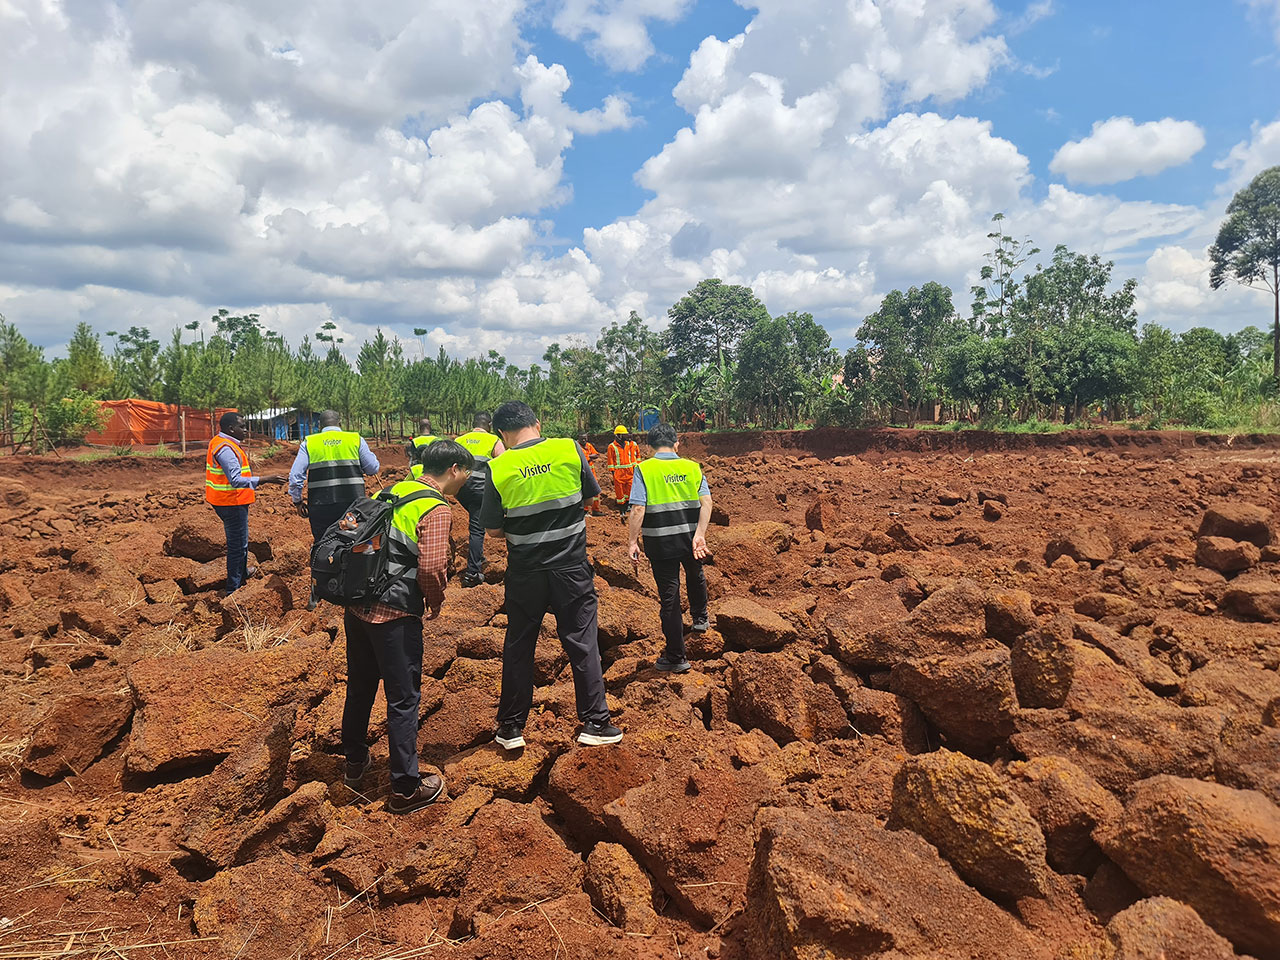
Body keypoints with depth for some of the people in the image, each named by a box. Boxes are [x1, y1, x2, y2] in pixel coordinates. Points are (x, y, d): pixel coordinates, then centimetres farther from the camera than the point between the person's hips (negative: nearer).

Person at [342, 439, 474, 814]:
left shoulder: (390, 491, 12)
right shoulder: (435, 508, -13)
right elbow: (432, 567, -22)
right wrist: (436, 602, -4)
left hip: (357, 606, 8)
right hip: (395, 616, -8)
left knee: (360, 687, 23)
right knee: (404, 699, 4)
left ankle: (355, 762, 41)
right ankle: (406, 788, 14)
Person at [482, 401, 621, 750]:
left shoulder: (498, 469, -8)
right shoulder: (569, 449, -7)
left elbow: (494, 529, -2)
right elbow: (592, 494, 6)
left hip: (525, 573, 1)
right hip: (572, 568, 0)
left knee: (518, 647, 14)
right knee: (582, 643, 10)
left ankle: (511, 728, 24)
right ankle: (595, 723, 17)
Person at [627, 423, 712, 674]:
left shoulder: (644, 470, -7)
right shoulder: (692, 467, 3)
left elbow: (638, 509, -15)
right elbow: (706, 502, -8)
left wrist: (633, 541, -8)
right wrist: (699, 535, -13)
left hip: (660, 543, -3)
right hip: (690, 538, 3)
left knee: (669, 596, 4)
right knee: (695, 576, 33)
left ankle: (676, 658, 13)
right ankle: (700, 619, 53)